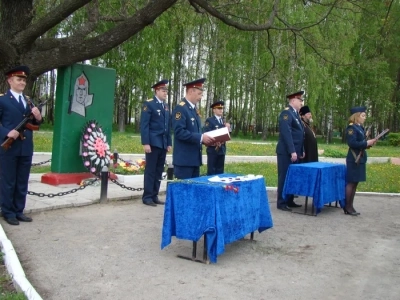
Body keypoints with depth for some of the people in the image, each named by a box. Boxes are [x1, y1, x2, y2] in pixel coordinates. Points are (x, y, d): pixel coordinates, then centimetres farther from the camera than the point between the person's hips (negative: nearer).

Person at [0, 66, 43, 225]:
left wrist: (38, 118, -4)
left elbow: (34, 124, 17)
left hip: (26, 148, 6)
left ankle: (19, 211, 23)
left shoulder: (29, 101, 15)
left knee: (22, 182, 12)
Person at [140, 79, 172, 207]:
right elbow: (144, 125, -10)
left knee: (159, 171, 7)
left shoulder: (166, 106, 17)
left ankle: (154, 196, 14)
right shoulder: (148, 104, -4)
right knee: (150, 170, -2)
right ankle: (147, 197, 5)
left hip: (163, 143, 6)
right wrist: (145, 143, -17)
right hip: (153, 143, -6)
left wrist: (169, 143, 12)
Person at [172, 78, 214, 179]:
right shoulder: (180, 108, -12)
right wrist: (201, 137, -22)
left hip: (195, 158, 10)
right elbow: (179, 132, -22)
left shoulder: (194, 109, 17)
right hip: (184, 159, -9)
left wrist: (204, 138, 4)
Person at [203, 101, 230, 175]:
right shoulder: (209, 120, -4)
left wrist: (227, 129, -2)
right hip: (213, 149, -6)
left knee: (220, 172, 10)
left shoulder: (224, 121, 17)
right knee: (211, 172, -3)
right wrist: (214, 142, -24)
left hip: (222, 150, 7)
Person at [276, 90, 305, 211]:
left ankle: (289, 201, 20)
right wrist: (292, 151, -23)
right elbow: (286, 133, -20)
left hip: (295, 152, 9)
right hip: (286, 152, -9)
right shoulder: (286, 112, -11)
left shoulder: (296, 114, 18)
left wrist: (301, 150, 15)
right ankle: (281, 203, 3)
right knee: (284, 177, -4)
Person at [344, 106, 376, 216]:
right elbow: (352, 143, -22)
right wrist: (366, 143, -18)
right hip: (354, 159, -9)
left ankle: (350, 206, 16)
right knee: (351, 183, -4)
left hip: (360, 159, 9)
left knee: (354, 183, 10)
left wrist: (369, 143, 2)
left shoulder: (360, 128, 15)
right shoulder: (351, 128, -13)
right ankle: (347, 207, 2)